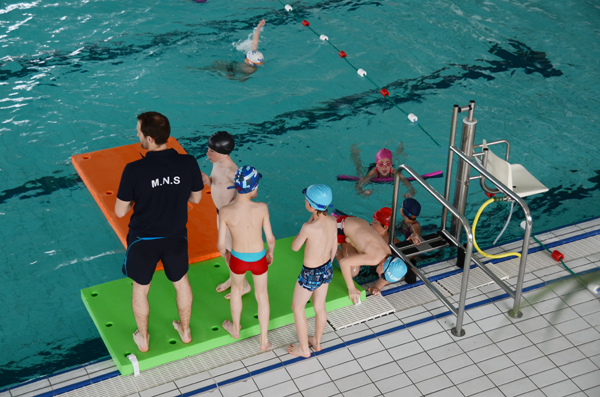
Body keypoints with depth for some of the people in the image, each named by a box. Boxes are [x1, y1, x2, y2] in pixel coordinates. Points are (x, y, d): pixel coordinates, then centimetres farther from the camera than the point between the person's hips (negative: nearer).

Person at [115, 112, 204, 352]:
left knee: (140, 289, 22)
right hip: (176, 237, 2)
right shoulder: (188, 163, -18)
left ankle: (142, 339, 41)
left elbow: (120, 212, -16)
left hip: (144, 240, -2)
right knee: (181, 282, 27)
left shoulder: (134, 170, -26)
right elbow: (196, 198, -2)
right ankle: (185, 330, 46)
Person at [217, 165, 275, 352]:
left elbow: (221, 244, -16)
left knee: (237, 288, 33)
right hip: (259, 259, 0)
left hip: (237, 259, 0)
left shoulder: (225, 212, -25)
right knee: (262, 296, 25)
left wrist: (225, 255, 7)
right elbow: (270, 239, -16)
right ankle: (264, 341, 36)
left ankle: (236, 328, 54)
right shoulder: (261, 208, -27)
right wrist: (270, 253, 6)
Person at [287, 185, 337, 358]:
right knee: (319, 306, 28)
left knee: (297, 308, 20)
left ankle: (304, 348, 36)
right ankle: (316, 342, 50)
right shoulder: (331, 221, -15)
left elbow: (295, 247, -16)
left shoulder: (309, 228, -35)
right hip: (327, 270, 6)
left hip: (310, 275, -6)